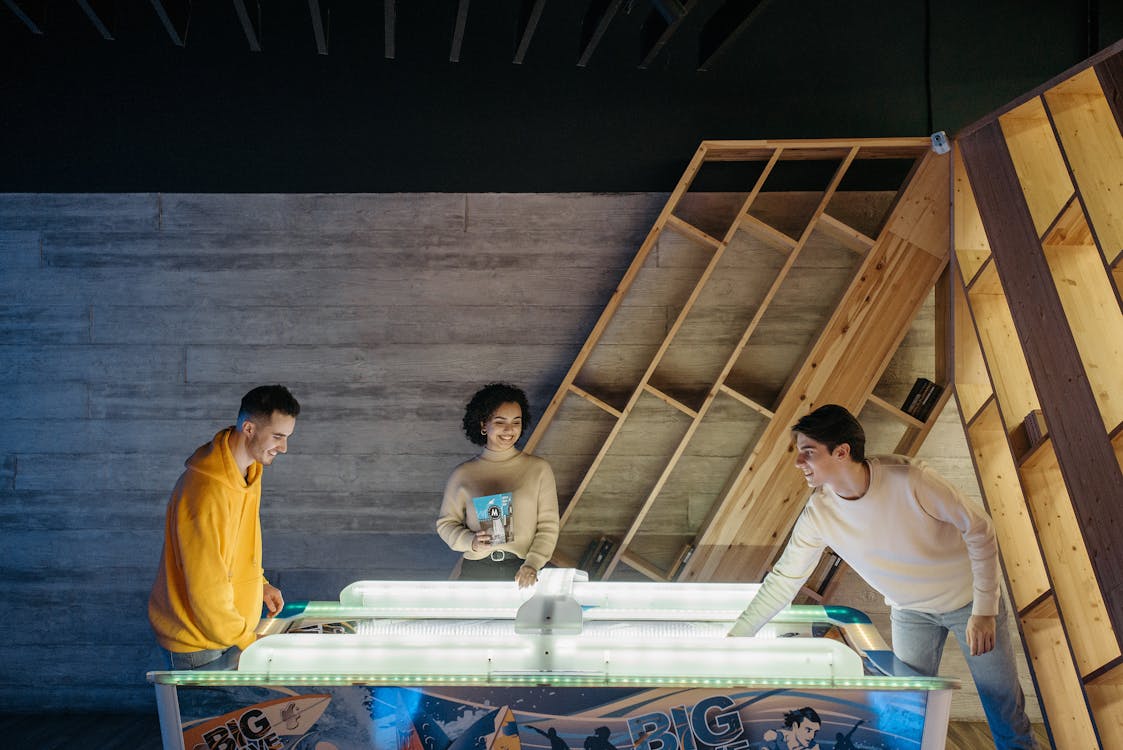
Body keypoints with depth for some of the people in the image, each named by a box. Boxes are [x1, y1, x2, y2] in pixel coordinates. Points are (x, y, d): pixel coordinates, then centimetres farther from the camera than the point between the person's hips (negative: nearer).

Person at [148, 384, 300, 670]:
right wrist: (247, 641, -15)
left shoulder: (249, 469, 0)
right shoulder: (207, 493, -30)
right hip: (196, 640, -8)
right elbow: (207, 588, -26)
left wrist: (259, 583, 5)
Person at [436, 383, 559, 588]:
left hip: (522, 572, 0)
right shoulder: (462, 474, 2)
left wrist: (532, 565, -12)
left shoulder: (539, 469, 1)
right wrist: (472, 542, -11)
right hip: (476, 571, 0)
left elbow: (548, 526, 1)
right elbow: (446, 523, 7)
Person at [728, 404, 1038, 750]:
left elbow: (979, 529, -20)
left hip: (968, 598, -3)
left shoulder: (908, 479, -31)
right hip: (910, 611, 3)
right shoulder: (819, 512, -19)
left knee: (1004, 706, 6)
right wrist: (734, 638, -13)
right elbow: (783, 580, -10)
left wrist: (984, 611, -20)